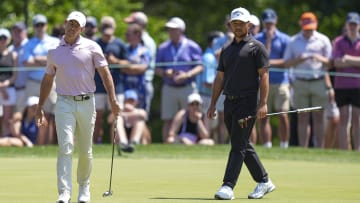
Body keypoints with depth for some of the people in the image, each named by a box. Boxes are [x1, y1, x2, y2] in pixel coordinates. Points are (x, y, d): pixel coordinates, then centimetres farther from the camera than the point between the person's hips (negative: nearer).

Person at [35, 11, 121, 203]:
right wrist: (40, 107, 15)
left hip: (86, 103, 0)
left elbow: (105, 73, 0)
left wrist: (113, 100, -11)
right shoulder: (54, 51, 8)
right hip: (64, 103, 0)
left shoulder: (92, 47, 2)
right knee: (65, 148, -13)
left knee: (85, 151, 8)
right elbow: (47, 79, 17)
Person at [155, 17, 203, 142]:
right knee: (168, 120, -2)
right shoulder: (163, 48, 12)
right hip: (169, 88, 2)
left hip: (187, 88, -2)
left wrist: (187, 75, -19)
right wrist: (165, 73, -11)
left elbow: (199, 67, -2)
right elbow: (157, 70, 12)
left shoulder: (192, 47, 3)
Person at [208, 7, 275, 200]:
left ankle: (228, 186, -15)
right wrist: (213, 104, 13)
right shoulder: (226, 50, 17)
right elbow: (220, 78, 19)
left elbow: (264, 76, -8)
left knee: (238, 146, -10)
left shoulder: (257, 47, -2)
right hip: (229, 103, 7)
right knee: (244, 146, 11)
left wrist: (263, 103, -16)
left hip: (247, 103, -7)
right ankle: (264, 182, 20)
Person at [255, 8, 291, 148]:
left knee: (282, 116, -9)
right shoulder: (257, 39, 8)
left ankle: (284, 146, -2)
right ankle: (267, 147, 1)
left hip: (281, 82, -1)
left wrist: (270, 62, -12)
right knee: (263, 117, -2)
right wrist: (268, 40, -8)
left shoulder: (284, 39, 6)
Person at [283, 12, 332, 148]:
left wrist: (319, 58, -16)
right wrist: (299, 59, -14)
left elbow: (329, 63, 5)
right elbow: (287, 63, 5)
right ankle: (303, 150, 1)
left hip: (319, 82, -1)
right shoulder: (293, 41, 9)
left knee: (318, 117, -1)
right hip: (300, 83, 1)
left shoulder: (323, 40, 6)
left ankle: (319, 150, 0)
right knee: (302, 118, 0)